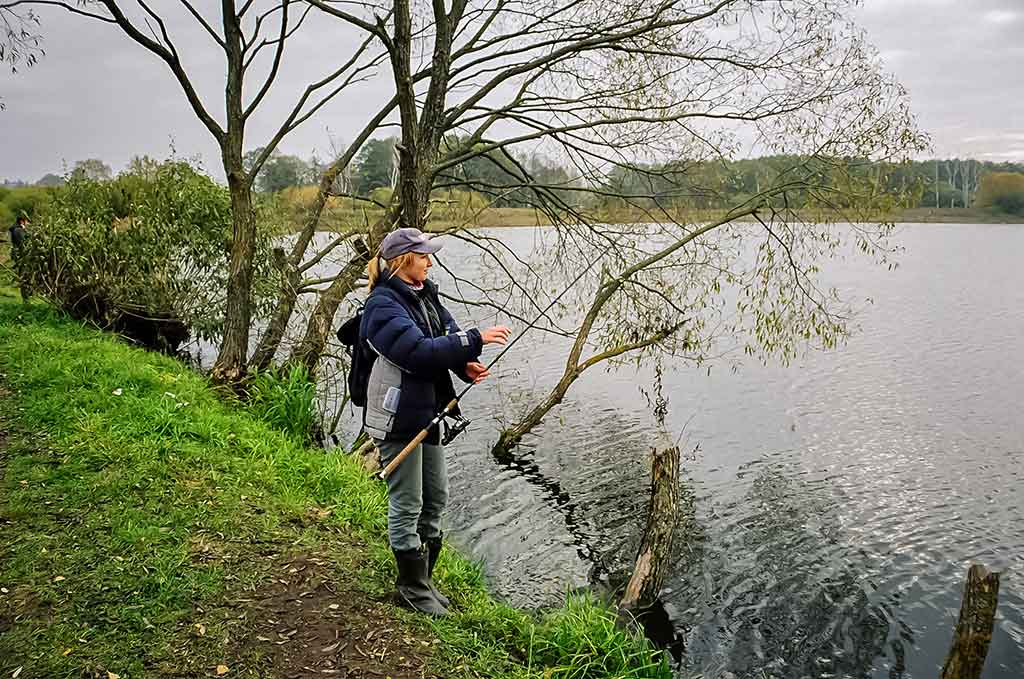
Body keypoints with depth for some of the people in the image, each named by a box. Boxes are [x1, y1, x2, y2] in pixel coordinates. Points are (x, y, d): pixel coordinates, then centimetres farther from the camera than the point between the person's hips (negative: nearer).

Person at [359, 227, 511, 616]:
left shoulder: (425, 295, 10)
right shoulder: (383, 305, -18)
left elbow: (450, 336, 7)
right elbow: (418, 351, -29)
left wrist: (467, 365, -15)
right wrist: (476, 340, -27)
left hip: (426, 412, 9)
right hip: (397, 418, -9)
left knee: (436, 497, 17)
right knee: (407, 506, 3)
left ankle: (422, 578, 33)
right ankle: (413, 588, 19)